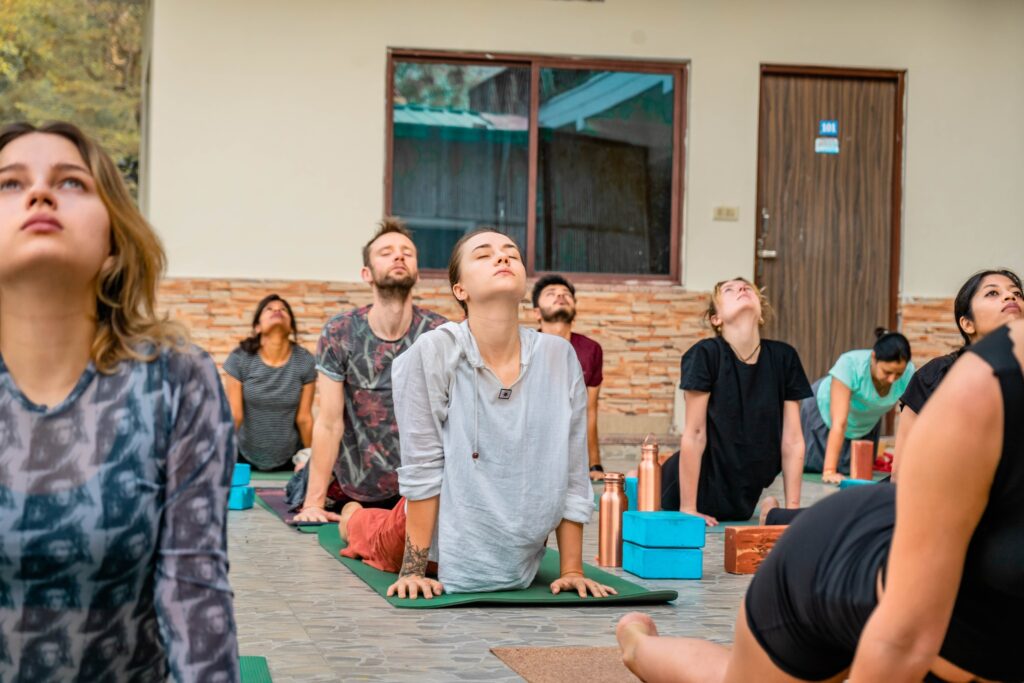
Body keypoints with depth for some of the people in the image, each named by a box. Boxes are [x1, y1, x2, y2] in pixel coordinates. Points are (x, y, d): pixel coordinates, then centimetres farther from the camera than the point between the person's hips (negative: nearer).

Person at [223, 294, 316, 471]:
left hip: (289, 457, 1)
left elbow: (304, 417, -4)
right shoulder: (239, 359, -14)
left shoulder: (305, 362, -12)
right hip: (246, 455, -1)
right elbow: (234, 414, -12)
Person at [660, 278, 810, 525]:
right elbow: (694, 433, -18)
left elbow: (792, 440, -4)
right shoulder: (705, 354, -18)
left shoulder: (783, 357, -8)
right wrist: (688, 510, -16)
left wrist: (792, 509, -6)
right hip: (699, 486, -3)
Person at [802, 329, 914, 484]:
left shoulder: (908, 373, -31)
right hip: (823, 415, -3)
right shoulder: (850, 364, -40)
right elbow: (839, 423, -42)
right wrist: (829, 471, -45)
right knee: (810, 471, 4)